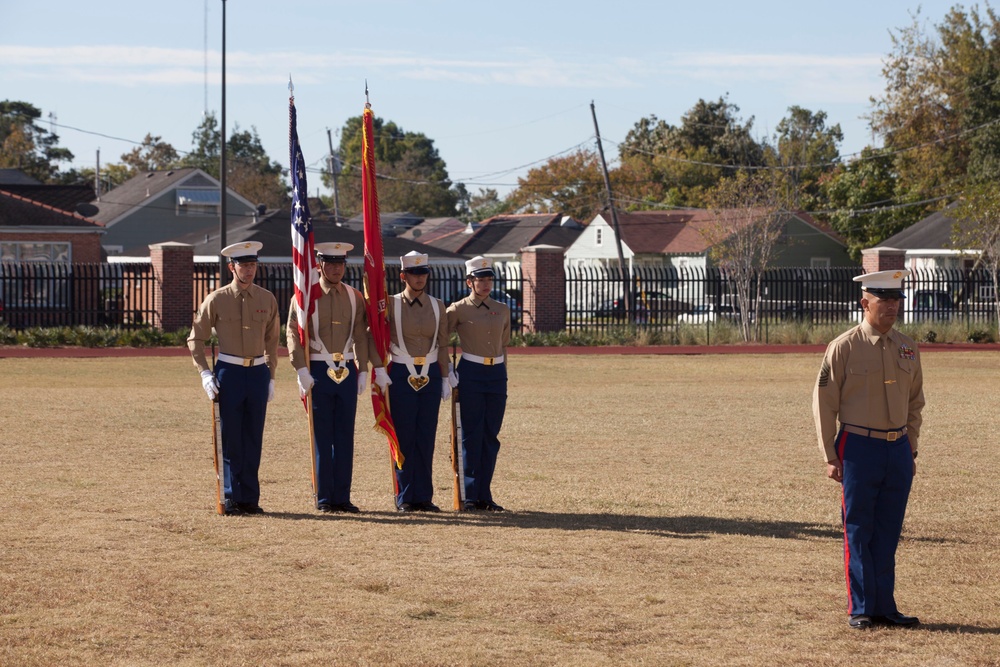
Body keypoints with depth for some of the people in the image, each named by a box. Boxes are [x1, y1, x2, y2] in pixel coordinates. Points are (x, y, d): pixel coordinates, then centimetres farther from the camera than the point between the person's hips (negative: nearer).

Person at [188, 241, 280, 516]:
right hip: (229, 372, -2)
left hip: (258, 372, 2)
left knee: (253, 439, 5)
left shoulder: (267, 299, 6)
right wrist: (205, 374, -6)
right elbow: (196, 339, 3)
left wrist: (270, 377, 11)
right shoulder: (217, 300, -2)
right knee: (230, 439, -1)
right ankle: (232, 498, 5)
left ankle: (250, 498, 10)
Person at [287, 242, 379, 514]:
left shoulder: (355, 298, 9)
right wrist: (302, 370, -14)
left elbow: (361, 336, 11)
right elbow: (293, 334, -6)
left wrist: (363, 370, 4)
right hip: (318, 372, -3)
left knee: (345, 437, 4)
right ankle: (324, 498, 5)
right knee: (323, 437, 0)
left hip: (347, 372, 3)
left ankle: (342, 496, 9)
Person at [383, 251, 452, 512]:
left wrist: (445, 378, 8)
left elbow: (443, 345, 11)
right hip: (401, 375, -3)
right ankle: (406, 498, 4)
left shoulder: (437, 307, 7)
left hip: (430, 376, 3)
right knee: (404, 438, -2)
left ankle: (424, 496, 8)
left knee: (426, 438, 3)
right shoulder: (391, 304, -1)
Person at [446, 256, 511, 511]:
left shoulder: (502, 310, 11)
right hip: (471, 374, -4)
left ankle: (485, 495, 11)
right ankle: (470, 496, 1)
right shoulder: (458, 309, -2)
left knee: (491, 435, 6)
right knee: (471, 435, -3)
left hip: (497, 375, 4)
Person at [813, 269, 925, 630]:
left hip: (898, 448, 5)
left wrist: (911, 450, 12)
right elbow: (824, 403, -4)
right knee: (858, 532, 0)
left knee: (888, 532, 7)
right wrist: (831, 457, -7)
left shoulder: (907, 348, 9)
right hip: (860, 447, -5)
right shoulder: (844, 347, -6)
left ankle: (884, 606, 13)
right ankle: (860, 609, 6)